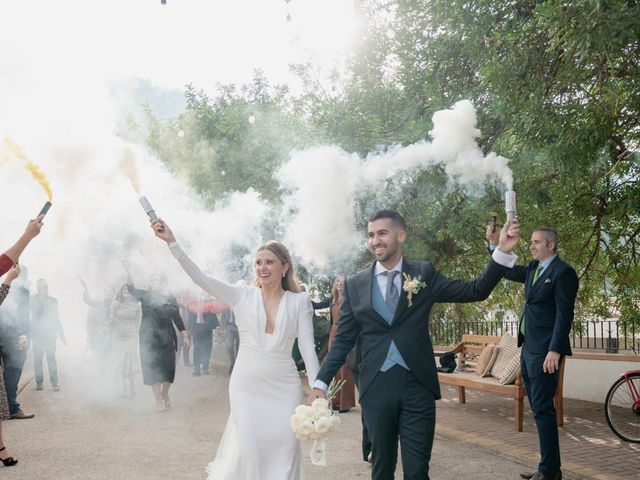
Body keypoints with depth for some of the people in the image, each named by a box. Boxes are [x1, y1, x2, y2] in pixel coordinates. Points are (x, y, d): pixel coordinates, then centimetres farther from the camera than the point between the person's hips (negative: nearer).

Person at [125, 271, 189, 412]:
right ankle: (158, 400, 9)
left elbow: (177, 318, 8)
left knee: (168, 367, 5)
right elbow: (132, 290, -14)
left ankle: (165, 394, 28)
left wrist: (185, 336, 4)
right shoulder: (145, 296, 1)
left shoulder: (171, 299, 4)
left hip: (166, 339, 2)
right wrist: (128, 274, -28)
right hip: (149, 338, -1)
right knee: (153, 368, -2)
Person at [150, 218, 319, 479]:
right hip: (246, 386, 0)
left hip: (284, 388, 0)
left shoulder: (299, 301, 0)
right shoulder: (242, 296, 0)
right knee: (248, 450, 0)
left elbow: (307, 347, -4)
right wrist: (172, 241, -18)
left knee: (285, 449, 2)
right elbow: (200, 277, -8)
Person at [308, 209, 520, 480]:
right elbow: (344, 340, 6)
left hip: (418, 386, -1)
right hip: (375, 387, 1)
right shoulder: (355, 284, 4)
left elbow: (475, 291, -2)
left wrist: (503, 252, -14)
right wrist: (321, 383, -1)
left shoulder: (424, 273, 3)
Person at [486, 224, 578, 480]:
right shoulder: (533, 269, 14)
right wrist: (494, 244, 16)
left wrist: (555, 350, -23)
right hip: (528, 349, 9)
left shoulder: (563, 272, -11)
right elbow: (508, 270, 29)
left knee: (543, 410, -6)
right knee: (539, 410, 12)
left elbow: (564, 314, -16)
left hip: (544, 352, -9)